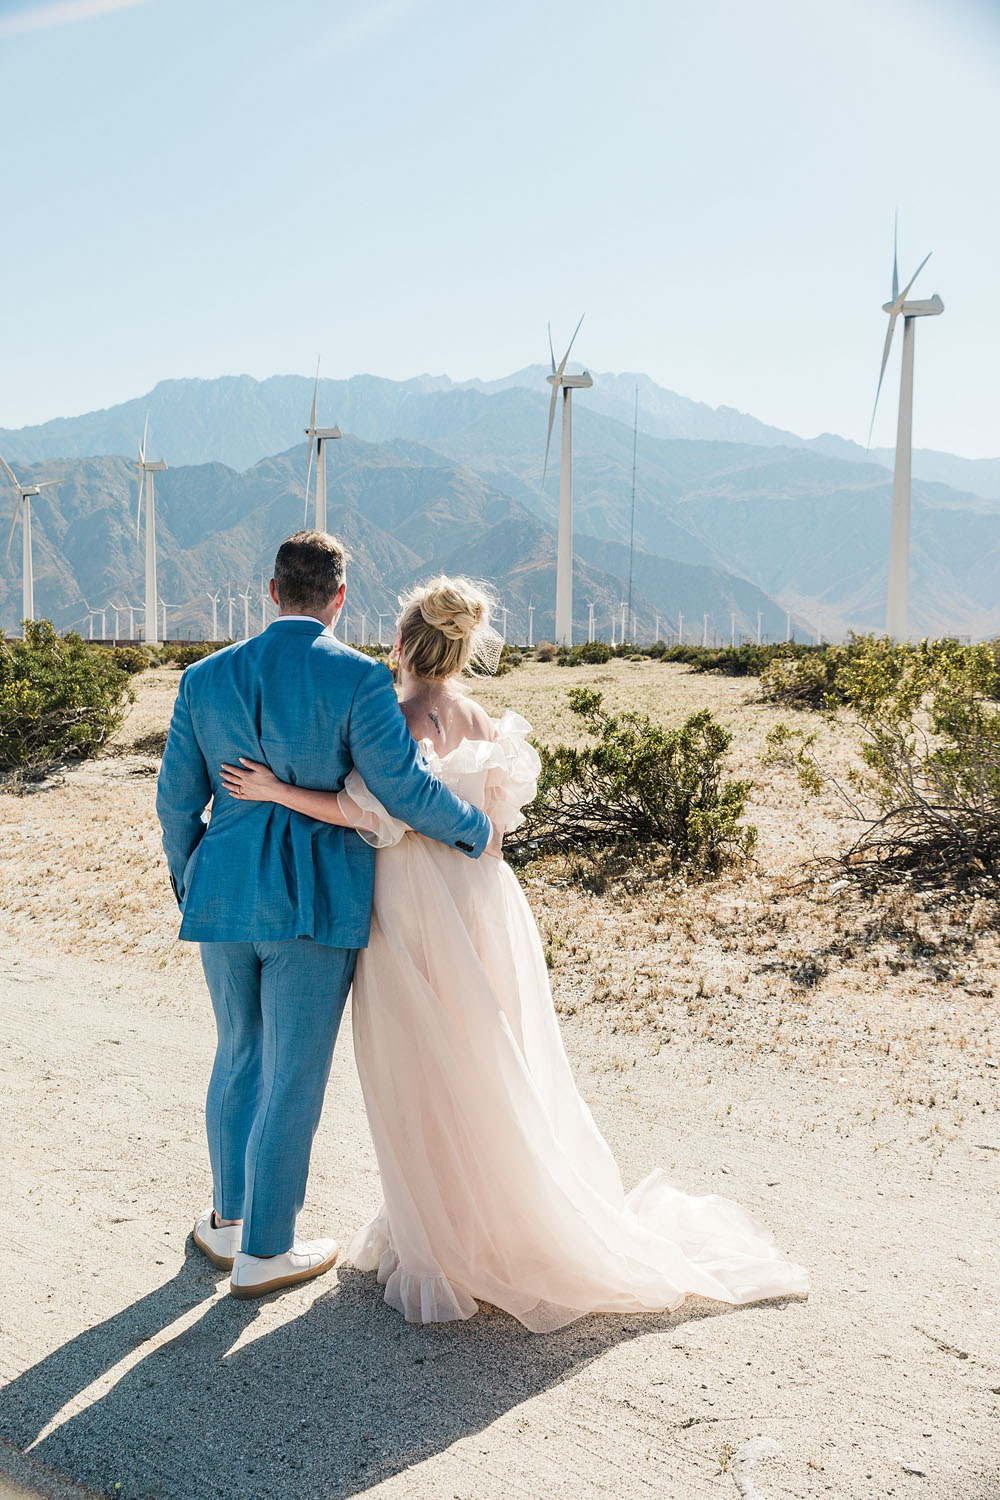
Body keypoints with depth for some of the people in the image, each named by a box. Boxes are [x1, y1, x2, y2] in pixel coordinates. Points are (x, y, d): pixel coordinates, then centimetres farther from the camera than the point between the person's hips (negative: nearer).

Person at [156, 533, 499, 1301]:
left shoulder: (206, 677, 3)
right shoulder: (358, 677, -12)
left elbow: (177, 799, 7)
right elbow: (405, 786, -15)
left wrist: (190, 885, 22)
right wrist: (477, 831, 2)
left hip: (225, 896, 5)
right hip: (317, 904, -5)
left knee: (238, 1058, 23)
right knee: (294, 1079, 8)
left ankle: (230, 1217, 39)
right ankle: (264, 1251, 23)